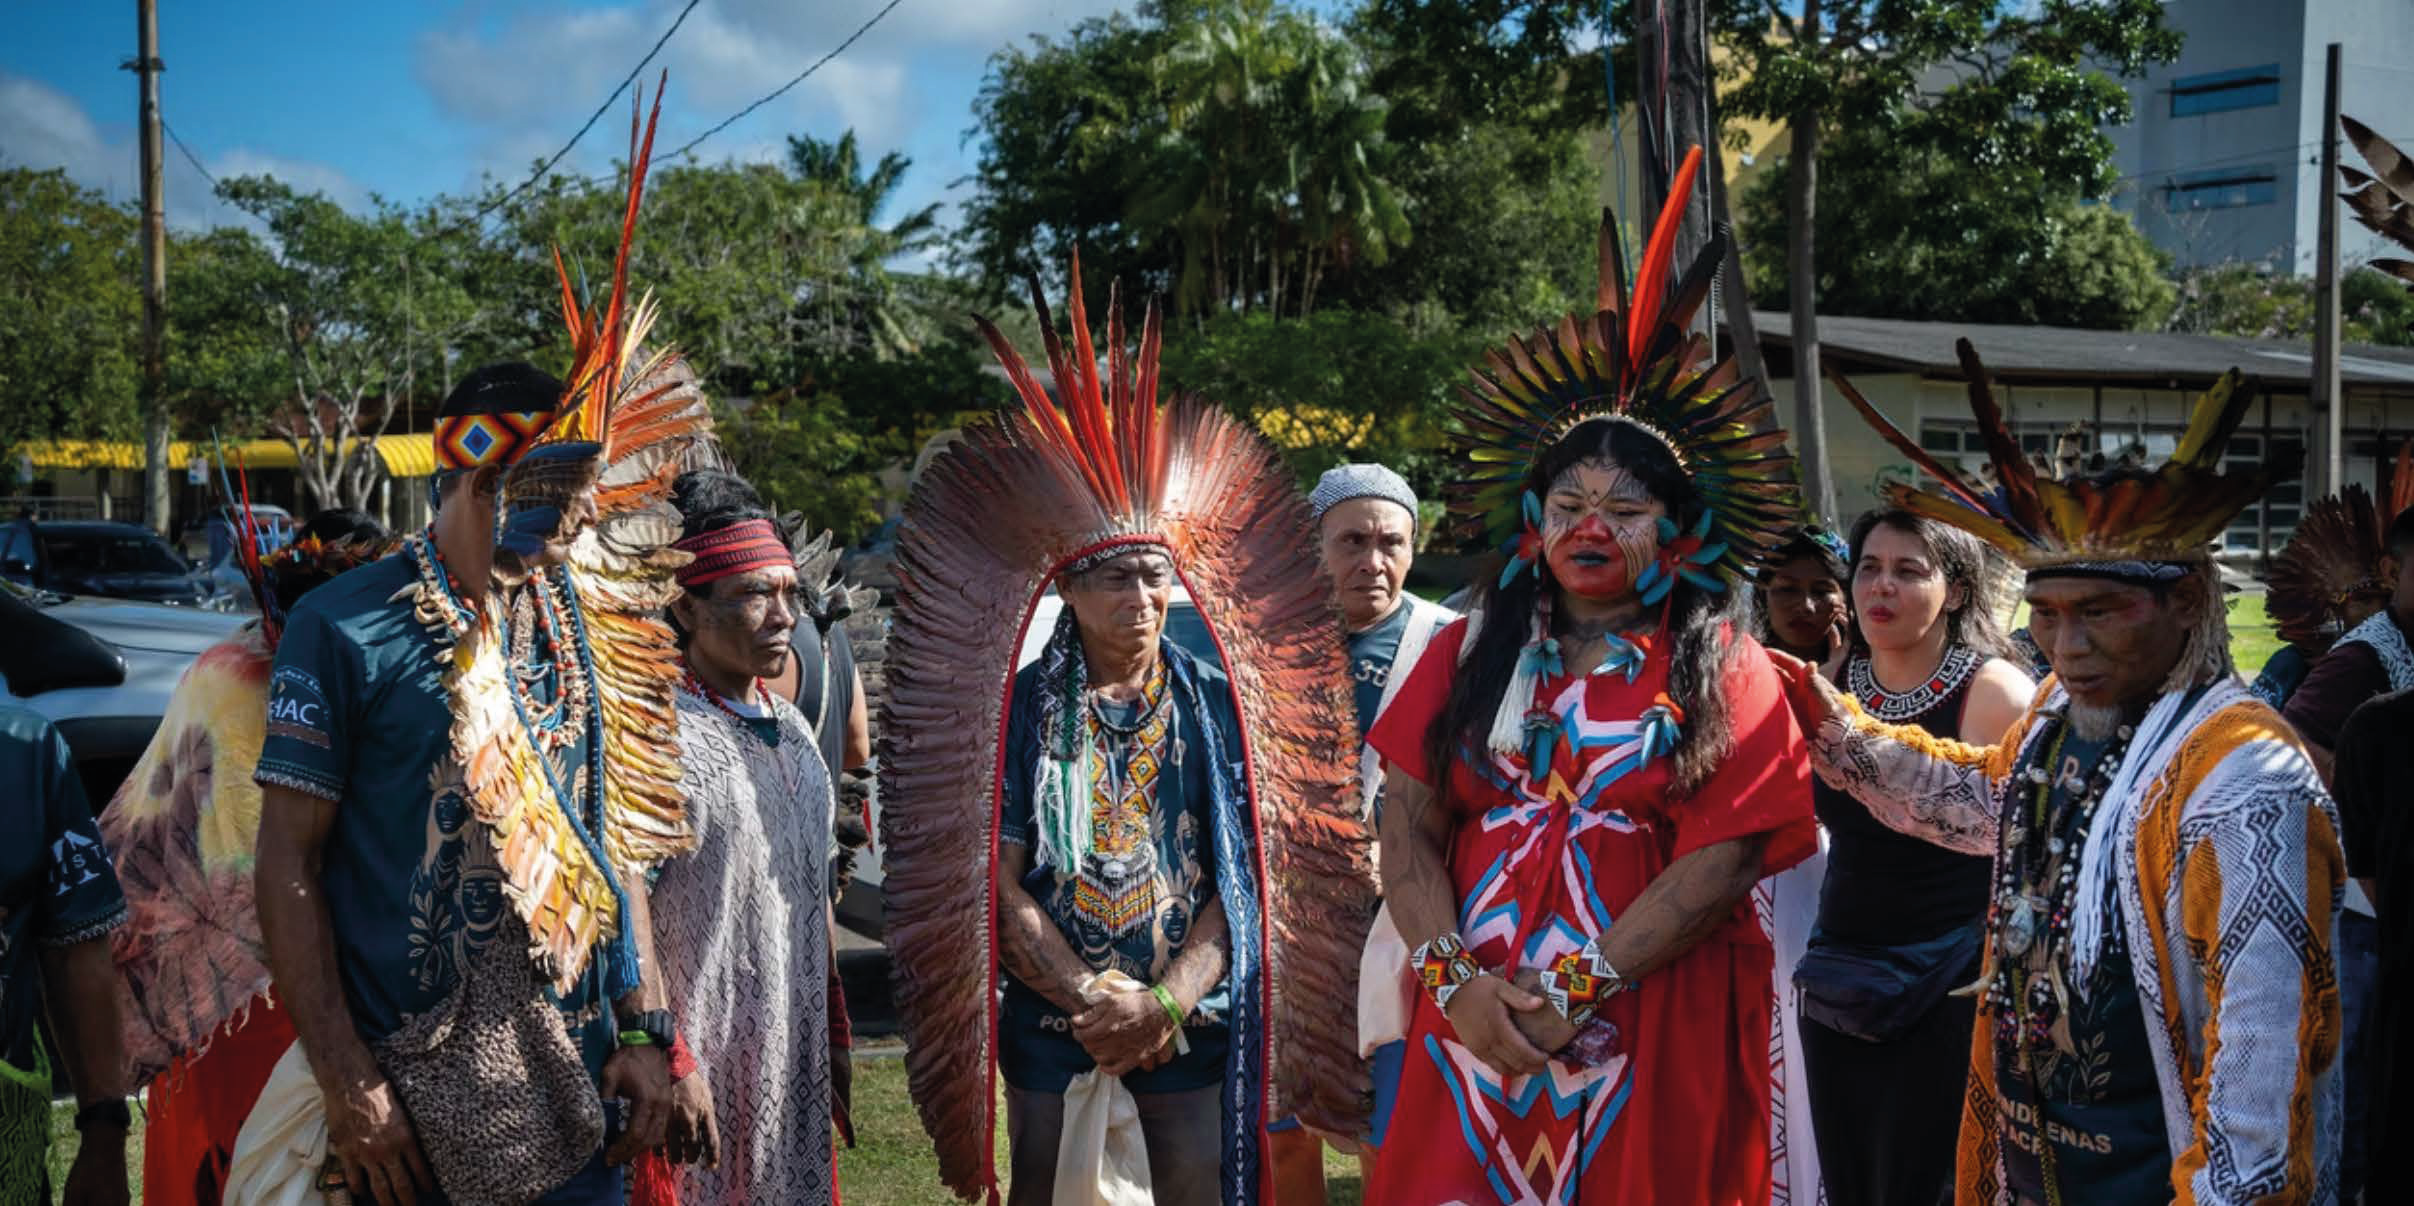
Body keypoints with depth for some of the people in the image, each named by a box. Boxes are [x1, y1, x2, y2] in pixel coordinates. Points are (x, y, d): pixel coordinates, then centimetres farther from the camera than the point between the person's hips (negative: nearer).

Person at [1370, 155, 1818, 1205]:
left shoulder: (1722, 672, 2)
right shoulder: (1470, 655, 8)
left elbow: (1723, 856, -8)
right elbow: (1408, 830, 2)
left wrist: (1578, 990, -15)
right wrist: (1454, 979, -13)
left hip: (1654, 1036, -2)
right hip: (1477, 1027, 2)